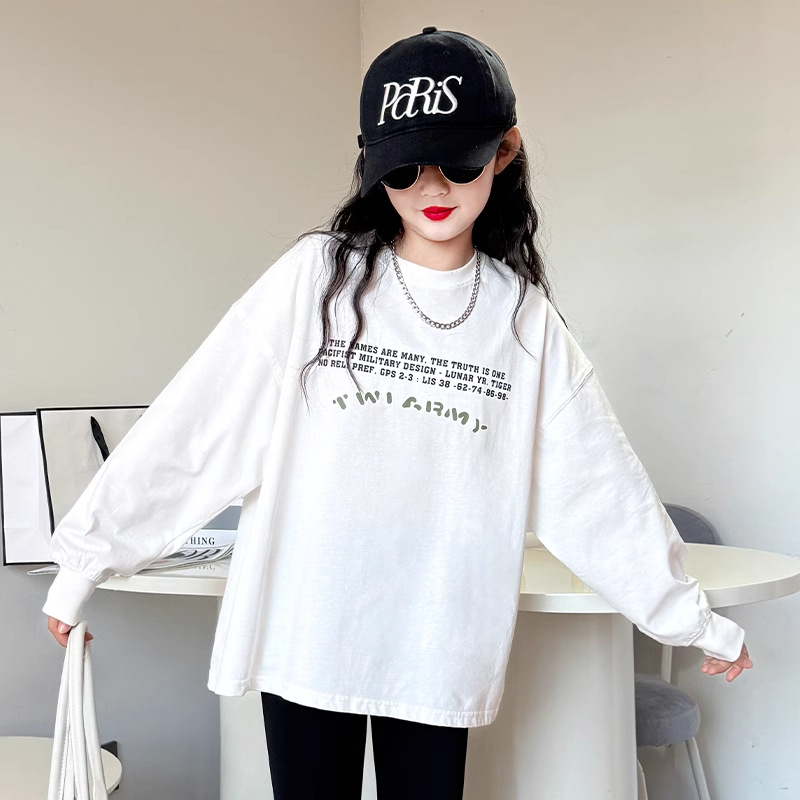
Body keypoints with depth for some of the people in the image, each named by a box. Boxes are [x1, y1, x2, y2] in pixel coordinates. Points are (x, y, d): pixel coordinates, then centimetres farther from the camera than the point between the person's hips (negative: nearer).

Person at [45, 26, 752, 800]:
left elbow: (603, 489, 5)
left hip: (438, 650, 2)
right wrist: (84, 558, -6)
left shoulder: (524, 317, 1)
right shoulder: (317, 277, -6)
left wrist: (695, 619, 10)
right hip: (304, 637, -1)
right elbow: (189, 426, -7)